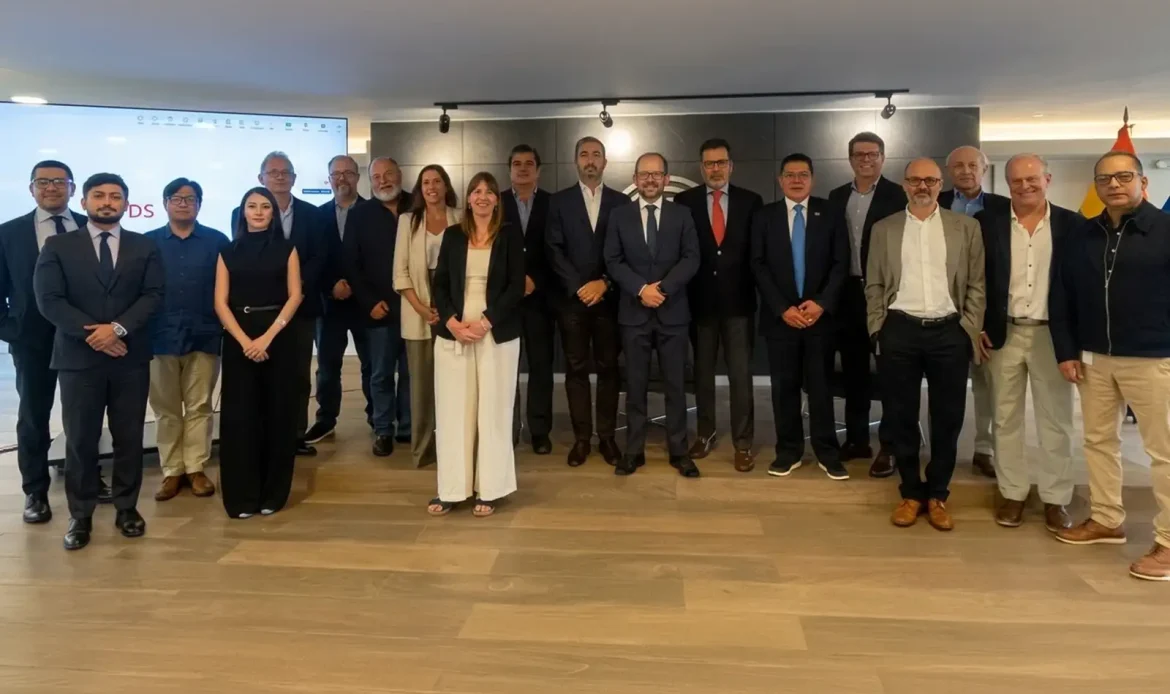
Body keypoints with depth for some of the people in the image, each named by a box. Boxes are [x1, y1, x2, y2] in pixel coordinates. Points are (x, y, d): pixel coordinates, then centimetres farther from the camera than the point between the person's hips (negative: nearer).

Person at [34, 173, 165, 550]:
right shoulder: (58, 246, 4)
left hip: (131, 358, 1)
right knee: (80, 440, 5)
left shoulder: (145, 247, 8)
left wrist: (118, 328, -16)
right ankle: (80, 516, 16)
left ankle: (126, 508, 20)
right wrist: (91, 334, -14)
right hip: (78, 357, -1)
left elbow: (153, 295, -2)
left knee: (130, 438, 7)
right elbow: (49, 300, -4)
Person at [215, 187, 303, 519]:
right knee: (239, 415, -1)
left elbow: (295, 296, -2)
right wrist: (244, 341, -12)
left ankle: (273, 493, 12)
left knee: (278, 413, 1)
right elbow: (220, 302, 2)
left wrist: (268, 337, -13)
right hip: (238, 340, 1)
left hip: (278, 336, -1)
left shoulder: (286, 249, 7)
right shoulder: (229, 252, 10)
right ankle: (242, 495, 7)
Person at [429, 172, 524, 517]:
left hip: (496, 334, -2)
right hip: (453, 334, 2)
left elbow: (516, 286, -4)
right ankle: (452, 489, 11)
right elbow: (439, 284, 7)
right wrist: (452, 322, -9)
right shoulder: (453, 235, 10)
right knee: (453, 410, 3)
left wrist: (484, 322, -14)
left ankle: (489, 490, 10)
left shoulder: (511, 235, 3)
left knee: (492, 410, 2)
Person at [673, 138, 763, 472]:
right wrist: (684, 293, -7)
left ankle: (743, 443, 9)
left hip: (738, 301, -1)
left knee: (740, 374, 1)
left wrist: (754, 289, -5)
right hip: (700, 301, 1)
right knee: (702, 372, 13)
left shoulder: (751, 201, 3)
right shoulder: (684, 201, 1)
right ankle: (705, 433, 28)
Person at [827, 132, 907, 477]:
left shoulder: (897, 195, -4)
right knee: (853, 370, 11)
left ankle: (888, 446, 9)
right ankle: (856, 438, 22)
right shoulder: (837, 197, 11)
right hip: (849, 293, 5)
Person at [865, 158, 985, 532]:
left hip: (949, 331, 0)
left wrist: (970, 329, -2)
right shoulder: (884, 229, 8)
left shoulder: (966, 227, 7)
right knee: (901, 417, 6)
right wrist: (878, 328, 1)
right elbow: (874, 285, 9)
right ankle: (911, 493, 20)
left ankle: (937, 495, 21)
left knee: (947, 418, 6)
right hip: (899, 331, 0)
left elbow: (976, 284, 6)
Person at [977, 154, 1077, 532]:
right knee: (1005, 419, 8)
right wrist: (978, 327, -3)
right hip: (1004, 334, 1)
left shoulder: (1071, 223, 0)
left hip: (1052, 335, 0)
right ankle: (1012, 493, 20)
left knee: (1055, 421, 7)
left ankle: (1055, 499, 18)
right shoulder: (987, 222, 0)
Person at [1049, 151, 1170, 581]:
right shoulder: (1080, 237, 7)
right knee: (1099, 440, 13)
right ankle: (1106, 521, 27)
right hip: (1094, 358, 5)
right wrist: (1066, 351, 4)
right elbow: (1060, 299, 10)